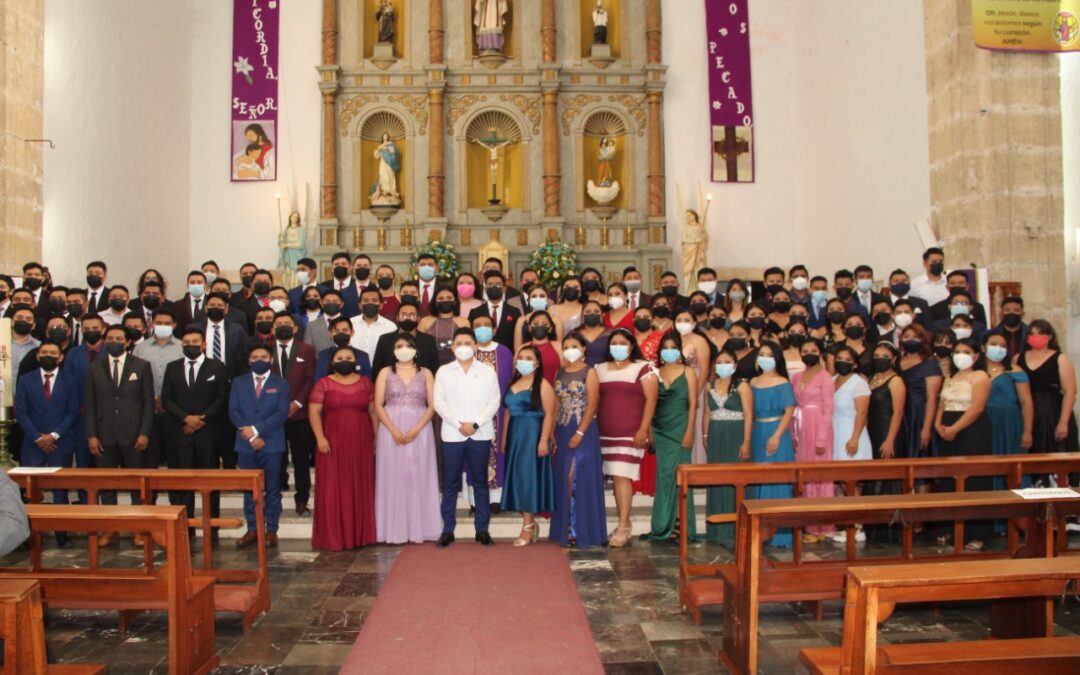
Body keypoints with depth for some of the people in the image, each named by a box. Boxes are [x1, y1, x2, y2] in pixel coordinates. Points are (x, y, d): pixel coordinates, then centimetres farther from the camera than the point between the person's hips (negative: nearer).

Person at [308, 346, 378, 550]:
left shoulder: (365, 383, 8)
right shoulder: (323, 384, 2)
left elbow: (373, 411, 8)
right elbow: (314, 412, -4)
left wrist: (376, 438, 1)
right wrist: (320, 438, -15)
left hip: (361, 443, 2)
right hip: (333, 443, -2)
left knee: (361, 488, 5)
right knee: (333, 489, -1)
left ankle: (360, 534, 15)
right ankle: (334, 537, 6)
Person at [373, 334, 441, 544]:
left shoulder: (425, 373, 8)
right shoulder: (385, 373, 8)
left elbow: (432, 405, 1)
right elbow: (378, 405, 0)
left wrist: (416, 429, -13)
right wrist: (394, 431, -13)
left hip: (420, 431, 0)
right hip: (391, 431, 0)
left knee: (418, 478, 0)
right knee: (393, 478, -1)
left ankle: (419, 529, 6)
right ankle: (395, 531, 3)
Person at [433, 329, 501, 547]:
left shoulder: (487, 371, 5)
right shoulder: (443, 372, 6)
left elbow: (494, 402, 0)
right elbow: (439, 403, 0)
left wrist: (475, 424, -11)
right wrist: (458, 424, -11)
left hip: (480, 435, 0)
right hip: (452, 435, 0)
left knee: (480, 482, 5)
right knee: (450, 483, 3)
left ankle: (482, 529, 12)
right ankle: (448, 530, 10)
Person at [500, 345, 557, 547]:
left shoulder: (543, 384, -7)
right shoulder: (513, 384, 14)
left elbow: (549, 414, -13)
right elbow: (507, 412, 16)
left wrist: (544, 440, -20)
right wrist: (504, 439, 13)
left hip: (533, 434, -7)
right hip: (515, 434, 7)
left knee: (528, 476, -6)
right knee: (517, 477, 7)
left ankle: (528, 527, -1)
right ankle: (530, 523, 17)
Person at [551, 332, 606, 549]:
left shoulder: (589, 372, -4)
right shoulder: (559, 373, 11)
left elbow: (592, 405, -11)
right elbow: (555, 405, 11)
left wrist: (579, 433, -17)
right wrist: (553, 434, 5)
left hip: (584, 432, -5)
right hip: (562, 432, 5)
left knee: (579, 478, -6)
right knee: (564, 480, 6)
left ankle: (583, 530, 4)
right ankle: (567, 529, 15)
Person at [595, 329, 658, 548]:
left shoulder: (643, 368, 0)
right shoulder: (600, 369, 14)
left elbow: (650, 399, -5)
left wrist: (644, 429, -12)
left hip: (630, 433, -5)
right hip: (606, 434, 5)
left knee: (622, 476, -11)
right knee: (616, 478, 7)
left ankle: (623, 527, -9)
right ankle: (625, 526, 15)